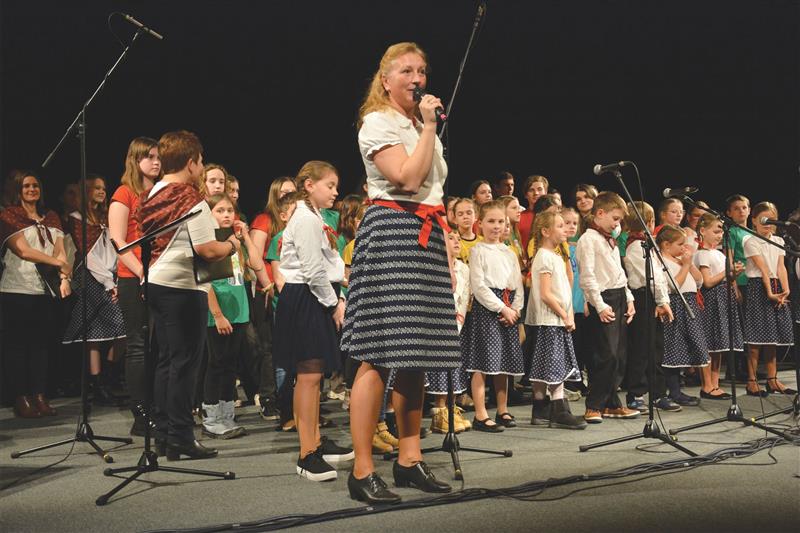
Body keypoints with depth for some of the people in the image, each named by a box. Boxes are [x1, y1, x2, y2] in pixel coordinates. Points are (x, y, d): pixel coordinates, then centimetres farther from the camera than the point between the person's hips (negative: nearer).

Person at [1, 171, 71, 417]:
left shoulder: (51, 218, 16)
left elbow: (60, 251, 8)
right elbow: (23, 251, -11)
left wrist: (64, 278, -8)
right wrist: (59, 263, -17)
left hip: (45, 289, 5)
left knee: (41, 343, 6)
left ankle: (40, 396, 11)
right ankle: (21, 399, 4)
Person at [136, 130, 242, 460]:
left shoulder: (150, 196, 9)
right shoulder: (190, 199, -15)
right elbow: (207, 251, -21)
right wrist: (232, 244, -1)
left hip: (155, 283, 8)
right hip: (183, 287, -8)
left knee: (166, 359, 14)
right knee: (184, 362, -1)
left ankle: (163, 433, 20)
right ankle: (180, 438, 4)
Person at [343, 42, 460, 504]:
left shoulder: (424, 127, 23)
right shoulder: (377, 123, -2)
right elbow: (408, 179, -18)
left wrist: (448, 255, 18)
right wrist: (429, 127, -9)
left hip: (427, 240, 9)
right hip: (391, 233, -8)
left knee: (418, 354, 8)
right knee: (380, 356, -11)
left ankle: (410, 459, 16)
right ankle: (363, 471, -6)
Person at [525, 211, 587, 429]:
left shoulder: (555, 257, 18)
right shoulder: (545, 257, -12)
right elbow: (545, 294, -18)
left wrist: (569, 316, 8)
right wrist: (565, 316, -13)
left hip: (558, 321, 9)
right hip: (549, 321, -9)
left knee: (544, 369, 10)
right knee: (555, 368, -8)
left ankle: (540, 411, 14)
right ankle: (560, 412, -6)